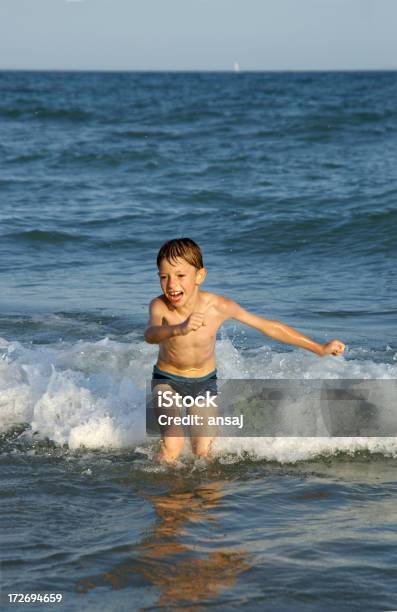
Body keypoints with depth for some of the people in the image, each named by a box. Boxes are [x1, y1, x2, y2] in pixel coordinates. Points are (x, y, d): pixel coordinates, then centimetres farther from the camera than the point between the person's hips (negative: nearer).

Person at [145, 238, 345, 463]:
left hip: (204, 383, 2)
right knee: (173, 444, -23)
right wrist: (179, 329, -73)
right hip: (167, 381, -2)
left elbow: (269, 326, -11)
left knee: (204, 453, -7)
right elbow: (150, 335, -50)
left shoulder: (218, 306, -23)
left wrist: (320, 349, -6)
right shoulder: (160, 306, -27)